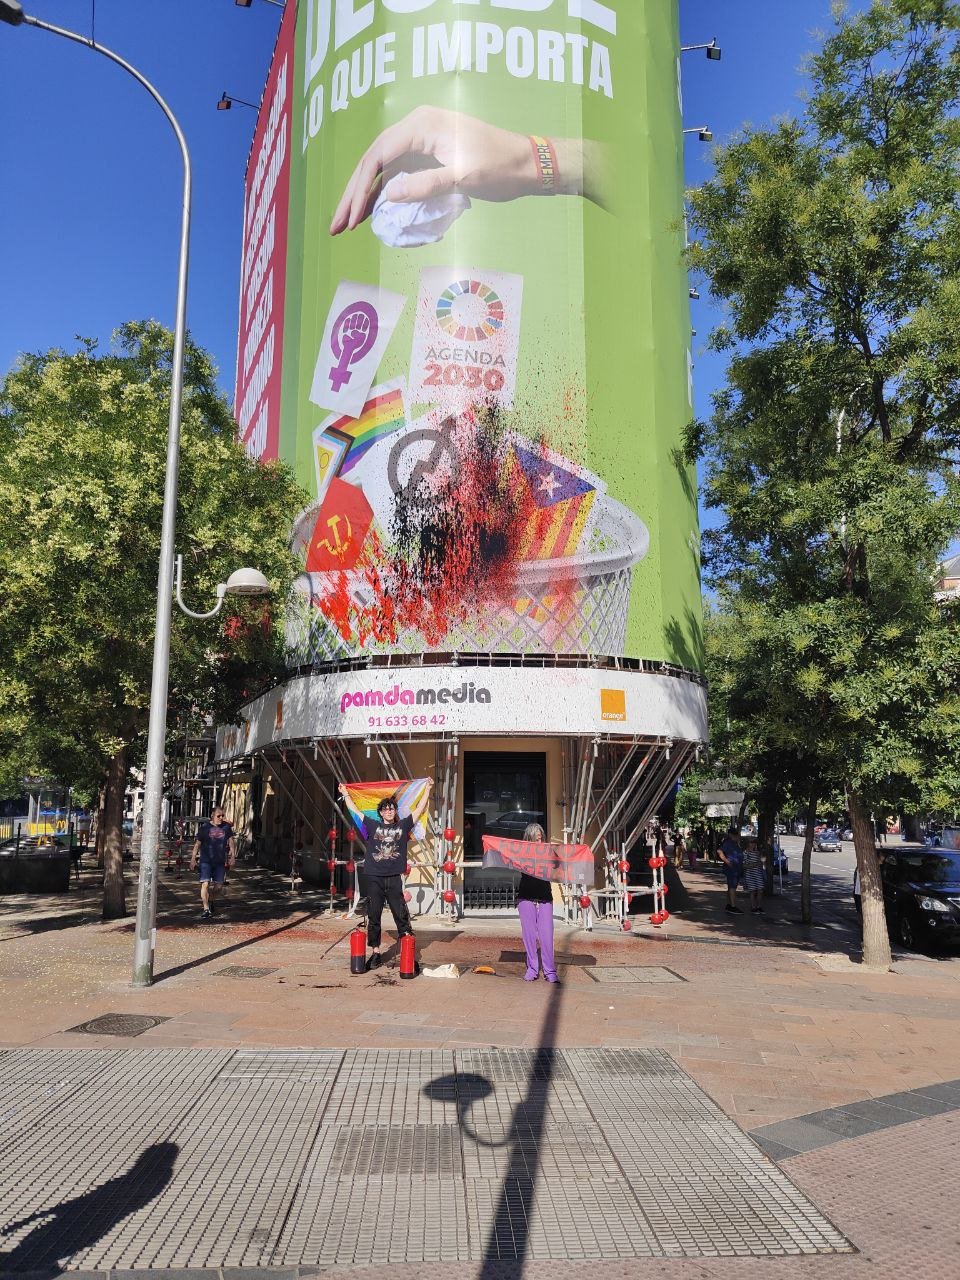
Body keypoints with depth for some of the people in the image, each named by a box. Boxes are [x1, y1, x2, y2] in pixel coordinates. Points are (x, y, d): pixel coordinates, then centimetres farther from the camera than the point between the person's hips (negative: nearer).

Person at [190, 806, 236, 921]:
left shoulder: (226, 827, 6)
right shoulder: (204, 827, -3)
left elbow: (231, 842, 11)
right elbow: (197, 844, 1)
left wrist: (233, 856, 2)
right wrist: (193, 859, -1)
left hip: (220, 861, 3)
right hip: (206, 861, -3)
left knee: (217, 885, 10)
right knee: (205, 884, -13)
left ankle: (210, 900, 38)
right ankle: (206, 909, -10)